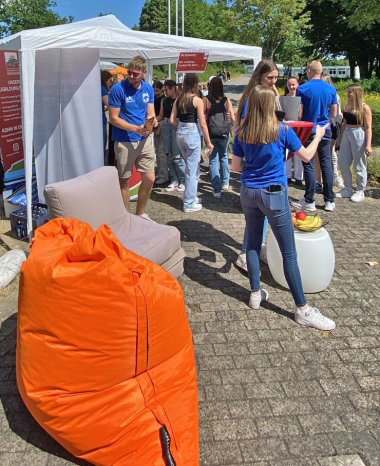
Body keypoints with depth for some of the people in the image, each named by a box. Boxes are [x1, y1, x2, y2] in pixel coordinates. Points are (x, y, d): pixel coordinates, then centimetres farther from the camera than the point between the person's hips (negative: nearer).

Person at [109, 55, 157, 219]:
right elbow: (114, 118, -11)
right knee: (125, 181, 4)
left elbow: (150, 113, 7)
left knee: (149, 179, 6)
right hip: (124, 142, -5)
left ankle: (140, 214, 25)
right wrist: (136, 129, -21)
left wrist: (151, 122, -18)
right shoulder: (118, 89, -11)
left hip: (145, 140, 5)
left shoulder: (148, 89, 5)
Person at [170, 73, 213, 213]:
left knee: (190, 166, 21)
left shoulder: (178, 100, 6)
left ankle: (191, 196, 30)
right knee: (192, 170, 1)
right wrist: (209, 142, -6)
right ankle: (189, 204, 7)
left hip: (180, 133, 6)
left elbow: (172, 120, 4)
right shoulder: (197, 100, -9)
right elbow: (202, 123, -11)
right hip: (192, 133, -6)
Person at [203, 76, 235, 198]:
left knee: (213, 160, 5)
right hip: (224, 134, 2)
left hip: (211, 134, -1)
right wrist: (227, 127, 13)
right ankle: (225, 183, 29)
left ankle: (217, 189, 3)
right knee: (224, 157, 23)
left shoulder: (206, 100, -9)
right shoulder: (226, 100, -6)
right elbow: (233, 119, -6)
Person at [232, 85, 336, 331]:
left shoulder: (242, 132, 1)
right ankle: (303, 309, 9)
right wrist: (318, 136, 20)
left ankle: (256, 293, 27)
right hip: (274, 194, -4)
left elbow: (236, 166, 7)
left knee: (253, 243, 17)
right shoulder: (282, 130, -8)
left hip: (249, 193, 5)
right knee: (289, 253, 1)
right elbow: (306, 156, 3)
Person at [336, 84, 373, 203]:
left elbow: (368, 128, -11)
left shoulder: (364, 108, -9)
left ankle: (360, 192, 16)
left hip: (359, 135, -7)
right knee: (343, 164, 9)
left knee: (359, 166, 3)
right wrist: (340, 138, 18)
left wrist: (368, 145, -17)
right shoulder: (348, 106, 9)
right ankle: (348, 189, 23)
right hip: (346, 134, 7)